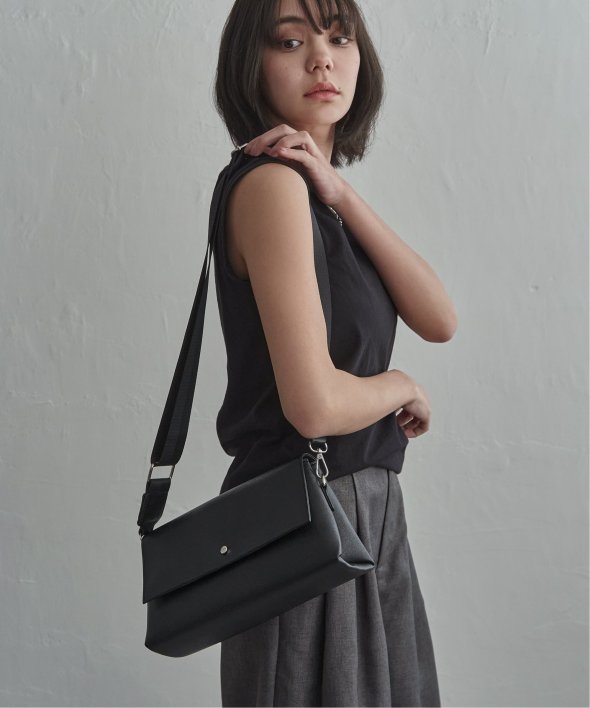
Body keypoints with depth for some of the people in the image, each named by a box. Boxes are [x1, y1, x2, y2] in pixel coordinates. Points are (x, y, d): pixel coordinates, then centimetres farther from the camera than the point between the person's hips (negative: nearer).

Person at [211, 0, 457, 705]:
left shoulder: (315, 190, 10)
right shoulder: (271, 182, -18)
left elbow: (440, 321, -3)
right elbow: (316, 405, -28)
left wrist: (339, 196, -12)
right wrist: (402, 386, -7)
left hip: (363, 505, 9)